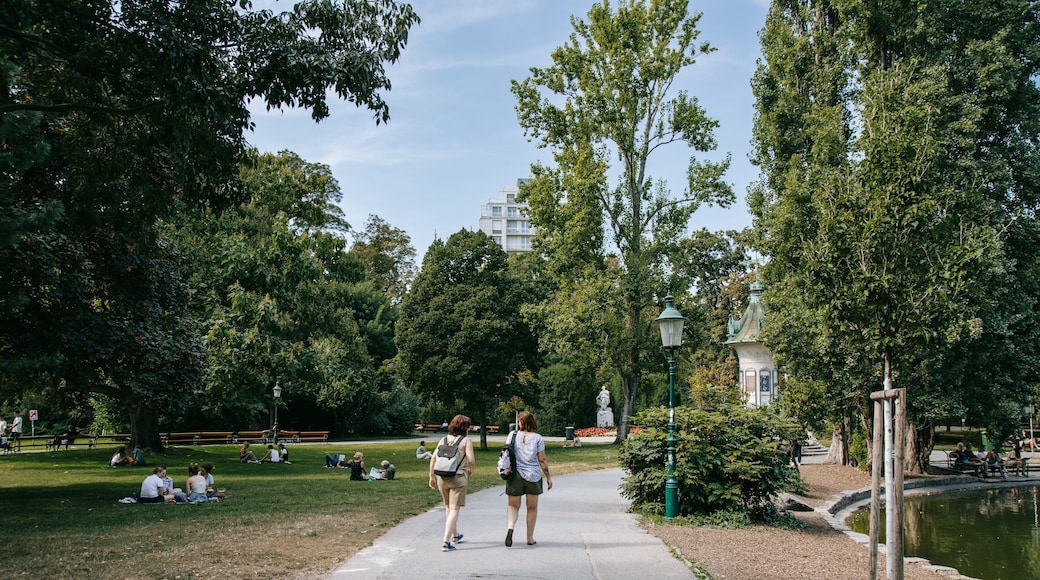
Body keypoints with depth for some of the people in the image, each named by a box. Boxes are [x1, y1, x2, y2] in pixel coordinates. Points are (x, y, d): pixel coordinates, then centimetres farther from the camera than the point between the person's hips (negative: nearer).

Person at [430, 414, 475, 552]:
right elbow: (471, 460, -13)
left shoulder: (444, 440, 10)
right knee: (454, 509, -3)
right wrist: (471, 471, 7)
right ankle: (446, 542, -12)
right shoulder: (466, 440, -3)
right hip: (458, 478, -5)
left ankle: (455, 535, 39)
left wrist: (432, 476, 8)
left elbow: (433, 458, 3)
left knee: (448, 507, 21)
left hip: (442, 477, 5)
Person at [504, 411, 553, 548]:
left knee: (513, 505, 10)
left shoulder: (513, 436, -1)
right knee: (532, 507, 13)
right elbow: (542, 460, -5)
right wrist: (548, 477, 3)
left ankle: (510, 527, -17)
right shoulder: (537, 438, -4)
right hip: (533, 476, 0)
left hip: (515, 475, 1)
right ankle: (530, 538, 17)